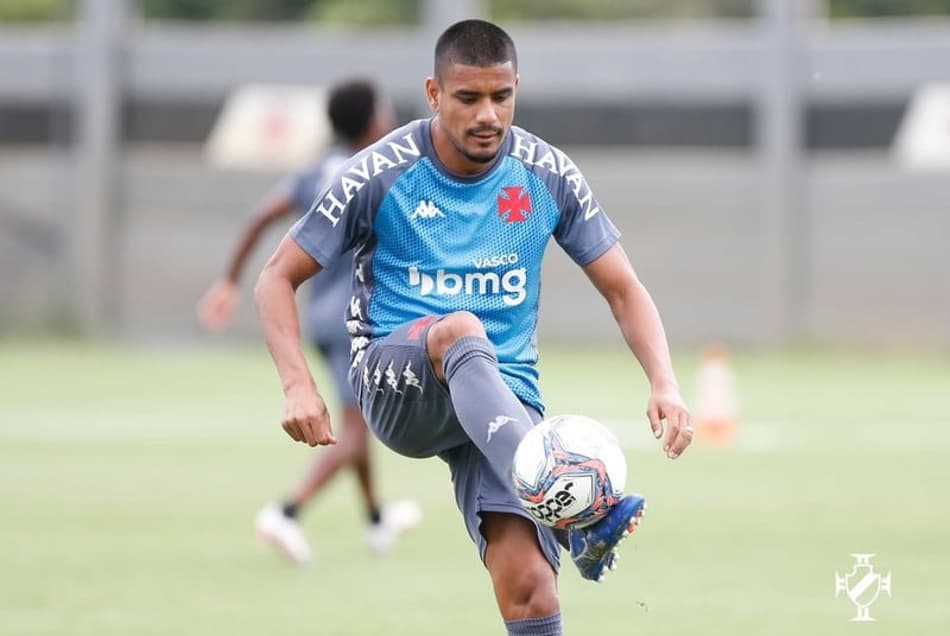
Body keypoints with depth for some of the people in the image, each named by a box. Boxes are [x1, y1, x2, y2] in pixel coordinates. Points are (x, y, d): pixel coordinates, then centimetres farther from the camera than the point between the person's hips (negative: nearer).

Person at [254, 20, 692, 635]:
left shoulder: (549, 175, 2)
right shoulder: (381, 175, -5)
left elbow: (624, 290, 7)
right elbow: (279, 279, 1)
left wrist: (664, 383, -11)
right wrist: (298, 386, -15)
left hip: (503, 394, 3)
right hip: (396, 386, -3)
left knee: (528, 583, -22)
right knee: (460, 328, -39)